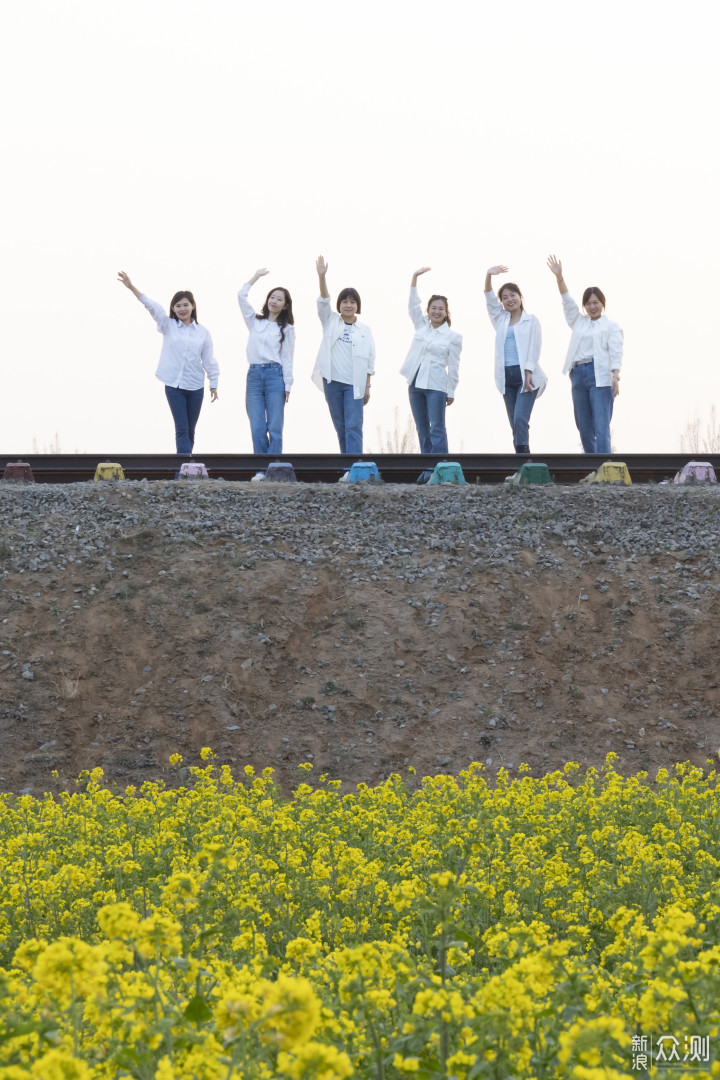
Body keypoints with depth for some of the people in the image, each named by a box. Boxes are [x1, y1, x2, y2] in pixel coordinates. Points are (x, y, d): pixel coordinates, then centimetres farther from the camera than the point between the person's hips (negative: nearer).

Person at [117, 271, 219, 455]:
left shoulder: (202, 332, 6)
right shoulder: (168, 325, 2)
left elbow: (209, 360, 10)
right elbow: (152, 307, -9)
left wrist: (214, 384, 9)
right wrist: (131, 287, -19)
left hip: (195, 386, 2)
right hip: (174, 385, -2)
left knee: (190, 431, 8)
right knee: (181, 429, -10)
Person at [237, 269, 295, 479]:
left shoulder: (287, 329, 10)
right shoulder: (255, 322, 17)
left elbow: (287, 358, 5)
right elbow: (241, 296, 13)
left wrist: (287, 385, -2)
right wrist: (256, 276, 18)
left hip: (275, 375, -2)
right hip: (254, 375, 3)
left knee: (275, 428, -6)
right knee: (257, 428, -2)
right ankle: (261, 470, 1)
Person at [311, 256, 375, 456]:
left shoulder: (365, 330, 7)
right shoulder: (331, 323, 9)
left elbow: (369, 362, 7)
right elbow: (324, 302, -6)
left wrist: (367, 387, 1)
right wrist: (322, 277, -21)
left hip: (354, 384, -2)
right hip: (332, 382, 2)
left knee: (353, 427, -12)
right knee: (340, 428, 8)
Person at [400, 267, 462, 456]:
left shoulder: (453, 337, 0)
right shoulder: (421, 326, 11)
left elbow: (454, 366, -1)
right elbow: (413, 304, 7)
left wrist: (451, 392, -3)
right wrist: (415, 277, 0)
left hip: (436, 386, -5)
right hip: (416, 384, 5)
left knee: (437, 430, -9)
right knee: (422, 430, 9)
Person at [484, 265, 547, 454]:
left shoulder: (531, 321, 6)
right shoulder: (501, 320, 18)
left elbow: (534, 348, -2)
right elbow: (489, 299, 7)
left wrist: (528, 373, -13)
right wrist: (488, 275, -9)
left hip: (526, 374, -5)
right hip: (507, 377, 5)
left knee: (520, 418, -18)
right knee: (515, 423, 2)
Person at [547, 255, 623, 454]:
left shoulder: (611, 326, 6)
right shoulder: (578, 322, 21)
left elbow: (616, 353, -6)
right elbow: (567, 302, 12)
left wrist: (616, 376, -21)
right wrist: (559, 277, -1)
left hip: (600, 377, -6)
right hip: (578, 376, 6)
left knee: (601, 427, -13)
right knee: (584, 427, 7)